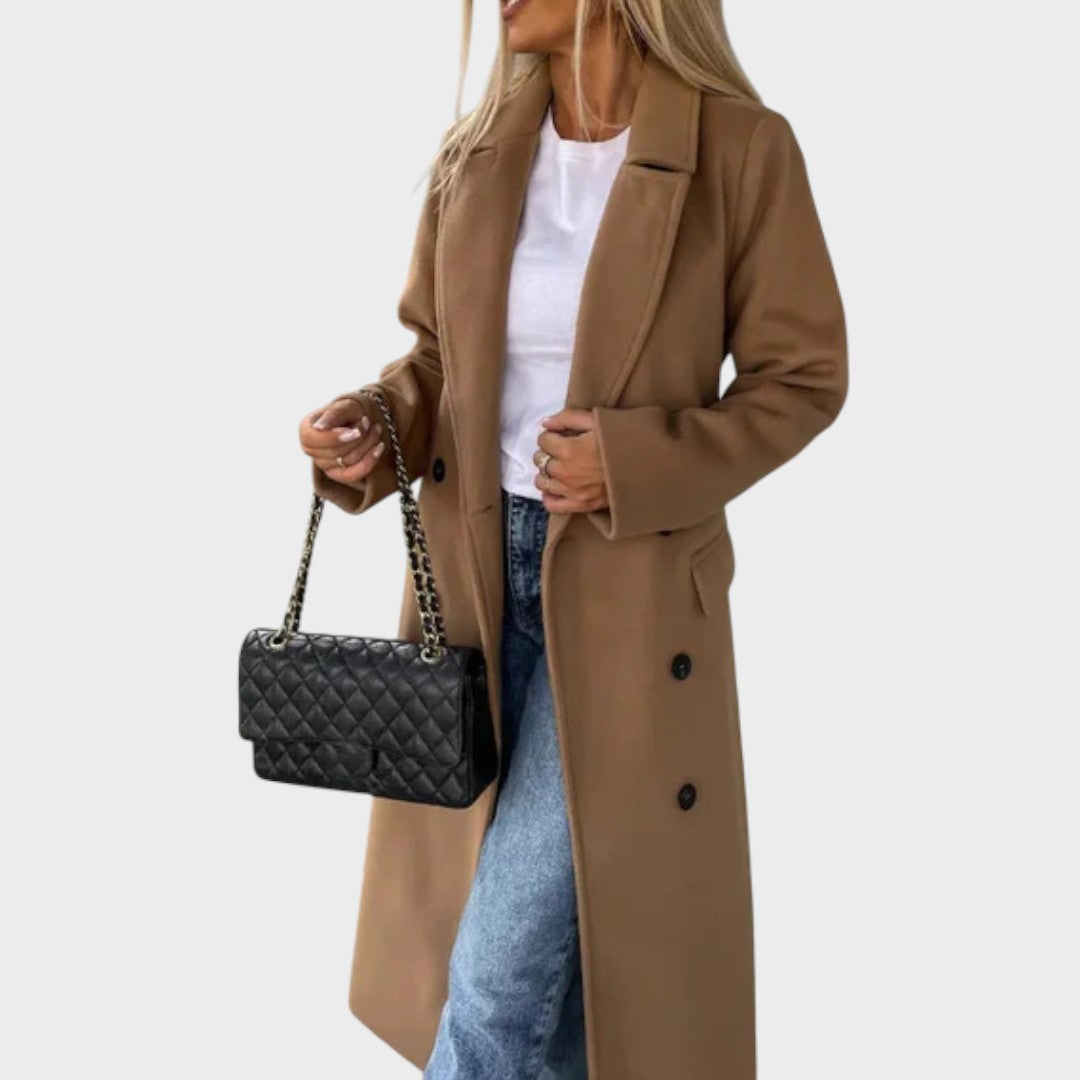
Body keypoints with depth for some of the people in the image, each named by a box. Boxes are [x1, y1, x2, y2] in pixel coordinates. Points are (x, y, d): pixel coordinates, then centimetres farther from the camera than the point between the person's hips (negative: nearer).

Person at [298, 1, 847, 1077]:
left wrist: (634, 464, -20)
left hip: (627, 586, -4)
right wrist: (370, 428, -10)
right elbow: (436, 351, 11)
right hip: (474, 566, 5)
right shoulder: (473, 152, 3)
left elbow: (802, 378, -6)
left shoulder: (741, 148, -11)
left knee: (504, 967, -3)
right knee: (540, 936, 18)